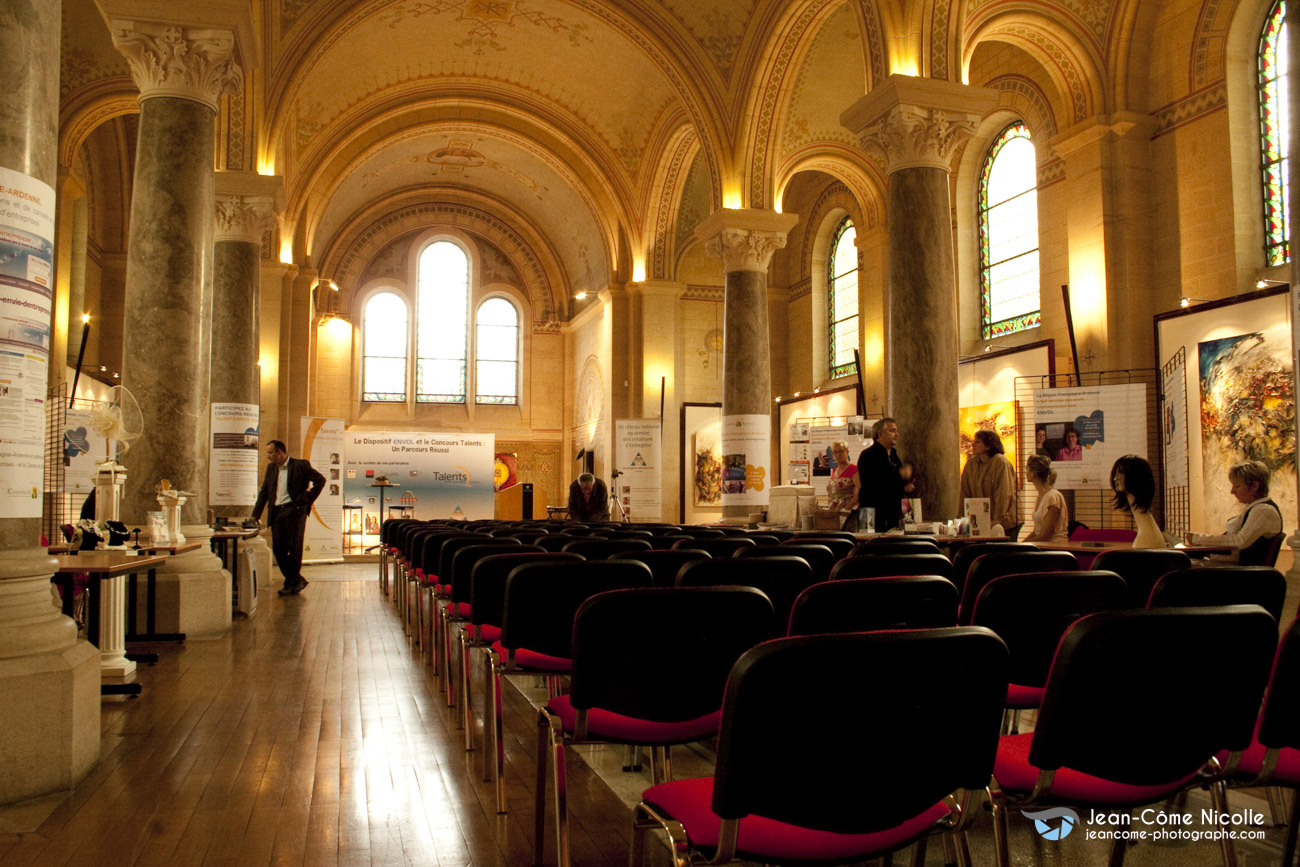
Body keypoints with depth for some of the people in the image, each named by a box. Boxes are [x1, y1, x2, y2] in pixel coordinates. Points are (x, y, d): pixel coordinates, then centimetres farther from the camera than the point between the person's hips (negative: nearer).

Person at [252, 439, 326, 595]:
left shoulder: (300, 465, -3)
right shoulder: (271, 468, 16)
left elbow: (320, 480, -4)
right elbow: (264, 493, 18)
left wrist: (307, 499, -8)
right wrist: (255, 515, 11)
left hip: (294, 511, -6)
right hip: (277, 513, 6)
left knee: (294, 549, -3)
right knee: (278, 549, 2)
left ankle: (291, 583, 8)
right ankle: (297, 580, 15)